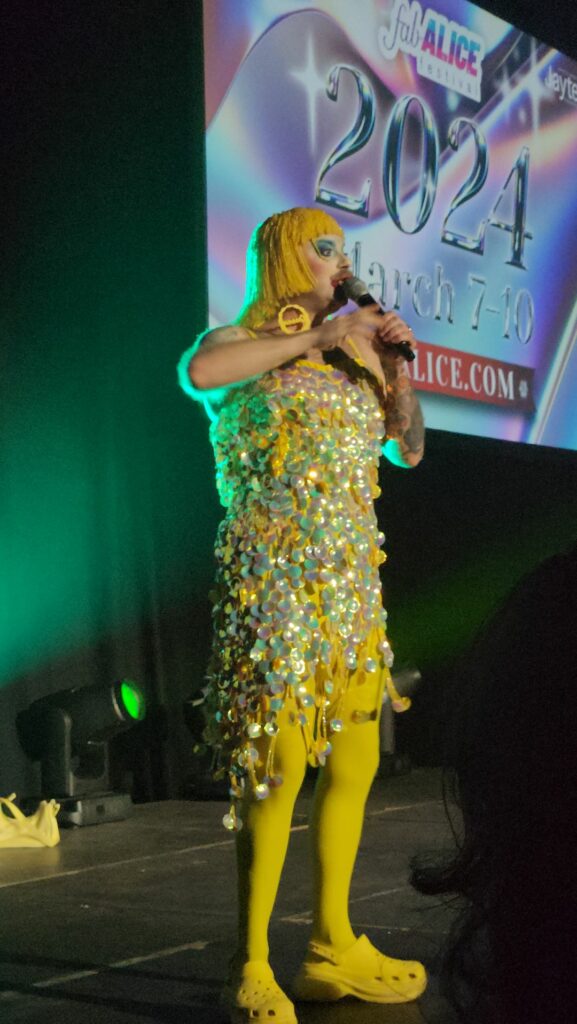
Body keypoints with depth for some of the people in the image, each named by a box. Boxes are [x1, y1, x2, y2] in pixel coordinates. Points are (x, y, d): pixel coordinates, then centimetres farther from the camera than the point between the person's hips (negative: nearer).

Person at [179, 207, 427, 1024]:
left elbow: (408, 450, 20)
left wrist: (394, 367, 5)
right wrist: (317, 335, -18)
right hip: (276, 579, -7)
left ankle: (333, 946, 19)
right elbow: (199, 371, -25)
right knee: (280, 766, -10)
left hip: (351, 580, 7)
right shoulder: (244, 342, -1)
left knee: (355, 764, 7)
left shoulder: (351, 352, 16)